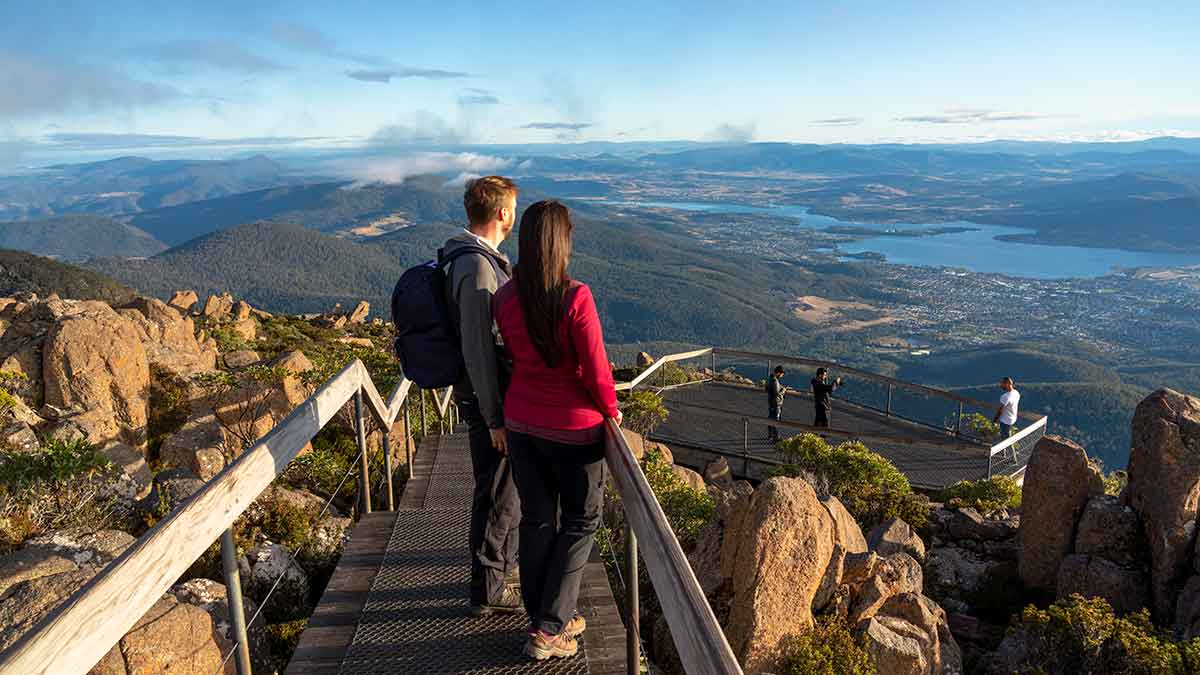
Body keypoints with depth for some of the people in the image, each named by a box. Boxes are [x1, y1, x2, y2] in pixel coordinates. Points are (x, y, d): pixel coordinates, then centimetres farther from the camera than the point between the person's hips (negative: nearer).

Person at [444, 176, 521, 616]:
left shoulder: (481, 258, 10)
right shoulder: (478, 267, -23)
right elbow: (478, 349, -26)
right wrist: (496, 418, -22)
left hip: (492, 394, 10)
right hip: (487, 399, -10)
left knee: (507, 485, 24)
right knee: (497, 494, 3)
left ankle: (505, 560, 43)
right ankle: (488, 591, 17)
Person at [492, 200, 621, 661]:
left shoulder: (504, 298, -5)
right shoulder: (576, 298, -23)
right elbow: (596, 369, -18)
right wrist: (610, 410, 0)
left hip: (521, 421, 5)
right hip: (572, 427, -5)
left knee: (537, 519, 17)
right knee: (581, 519, 14)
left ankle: (543, 619, 31)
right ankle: (547, 630, 14)